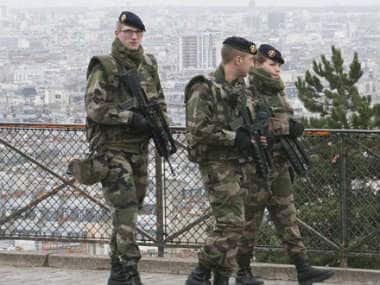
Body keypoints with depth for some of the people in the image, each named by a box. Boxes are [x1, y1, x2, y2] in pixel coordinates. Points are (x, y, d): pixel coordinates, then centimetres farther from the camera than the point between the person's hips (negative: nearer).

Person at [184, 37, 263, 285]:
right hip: (217, 164, -8)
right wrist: (234, 138, -19)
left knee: (233, 224, 6)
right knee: (232, 222, -14)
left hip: (239, 164, 8)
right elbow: (197, 130, -20)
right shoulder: (204, 88, -12)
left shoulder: (240, 87, 14)